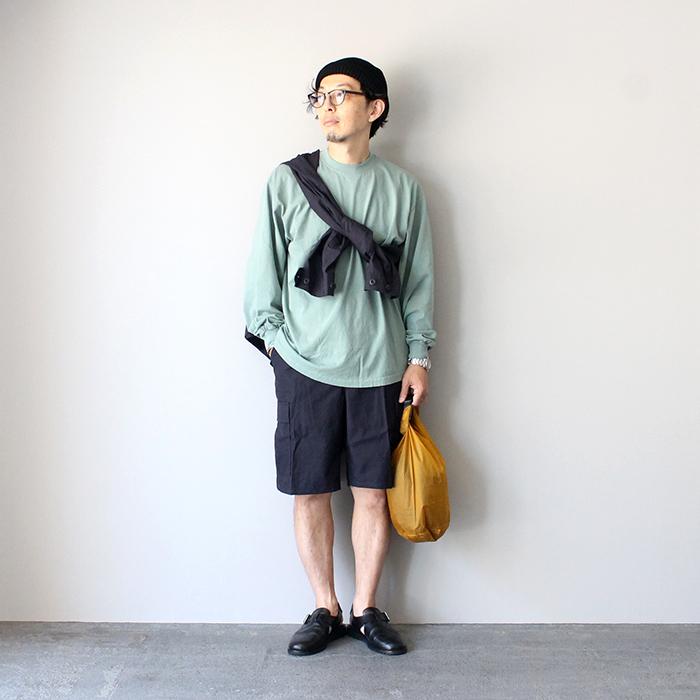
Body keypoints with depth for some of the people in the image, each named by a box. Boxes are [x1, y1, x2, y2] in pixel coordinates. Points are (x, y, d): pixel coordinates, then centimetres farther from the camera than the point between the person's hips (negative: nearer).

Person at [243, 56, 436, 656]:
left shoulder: (402, 187, 6)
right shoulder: (287, 180, 4)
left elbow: (419, 278, 8)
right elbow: (264, 270, 7)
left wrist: (419, 355, 4)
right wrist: (274, 339, 2)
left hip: (379, 367, 1)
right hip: (305, 365, 0)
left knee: (373, 493, 6)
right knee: (310, 493, 5)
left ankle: (366, 610, 24)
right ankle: (325, 609, 23)